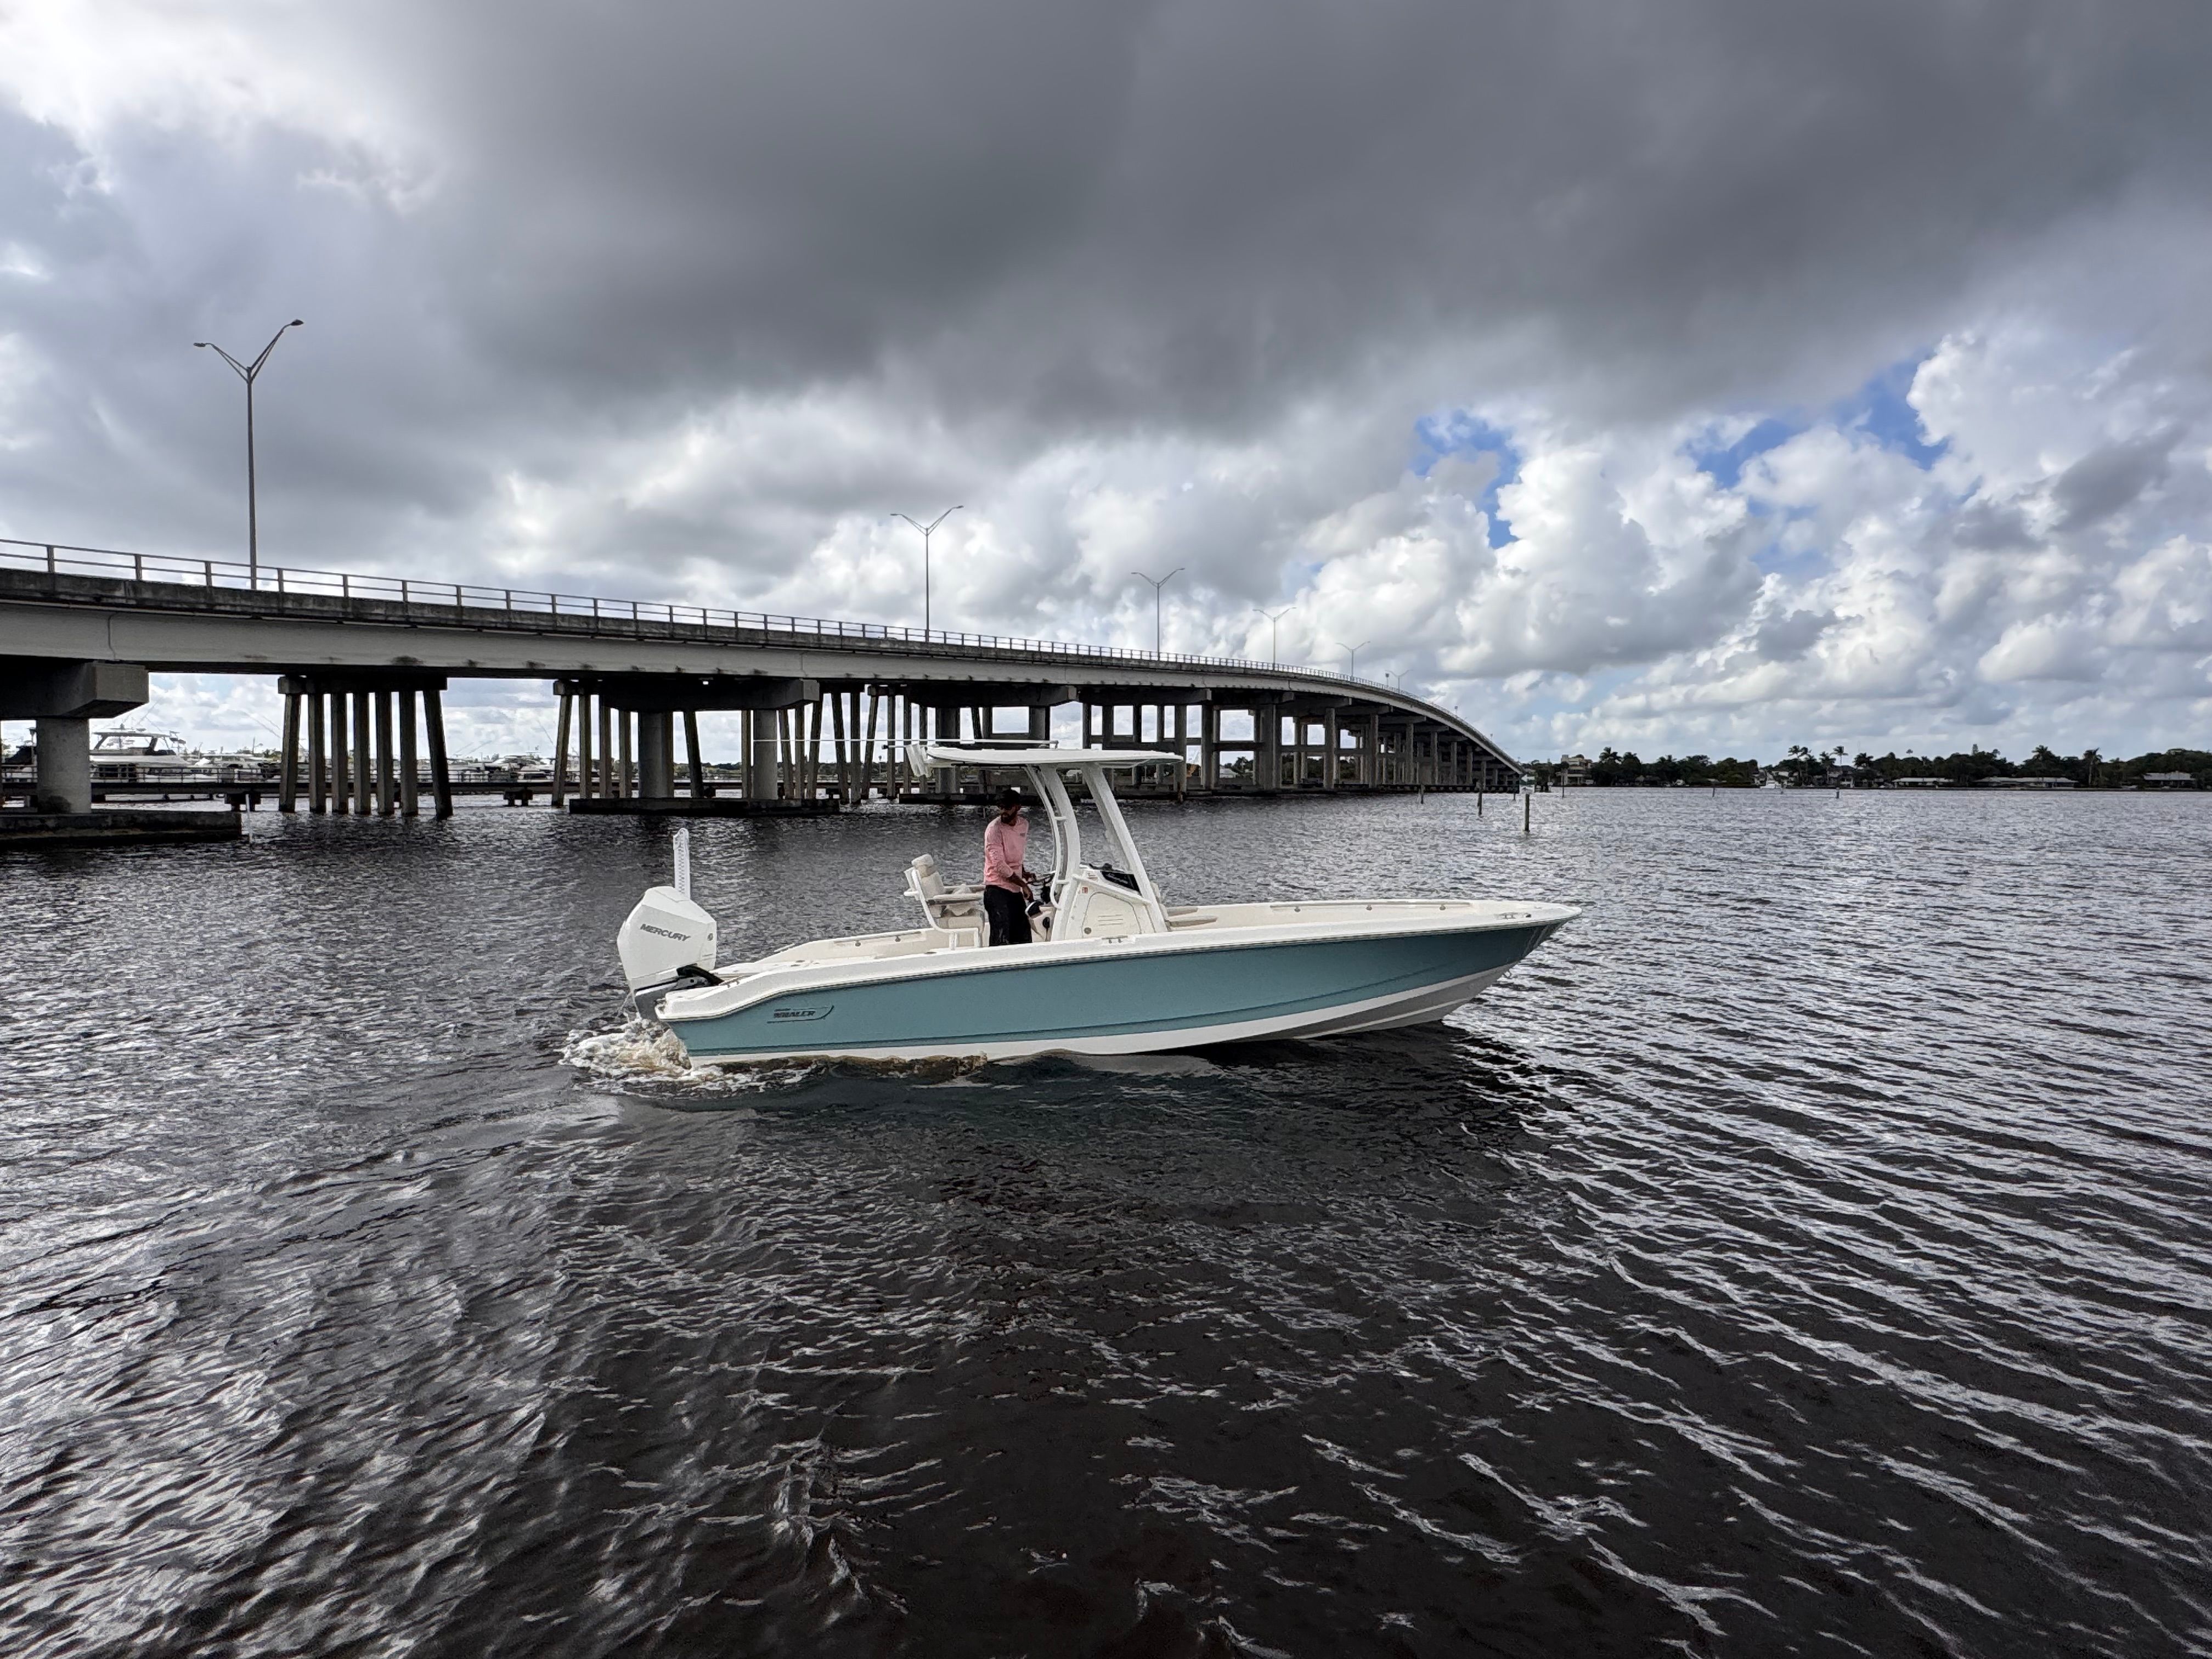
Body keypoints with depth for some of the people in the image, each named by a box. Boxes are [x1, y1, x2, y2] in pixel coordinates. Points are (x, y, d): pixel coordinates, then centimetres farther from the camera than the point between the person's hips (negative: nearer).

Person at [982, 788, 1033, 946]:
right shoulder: (994, 829, -14)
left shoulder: (1023, 825, 9)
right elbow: (999, 865, -19)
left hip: (1015, 889, 7)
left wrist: (1023, 873, 12)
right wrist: (1023, 884, -14)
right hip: (997, 890, -7)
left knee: (1023, 937, 11)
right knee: (1001, 940, -9)